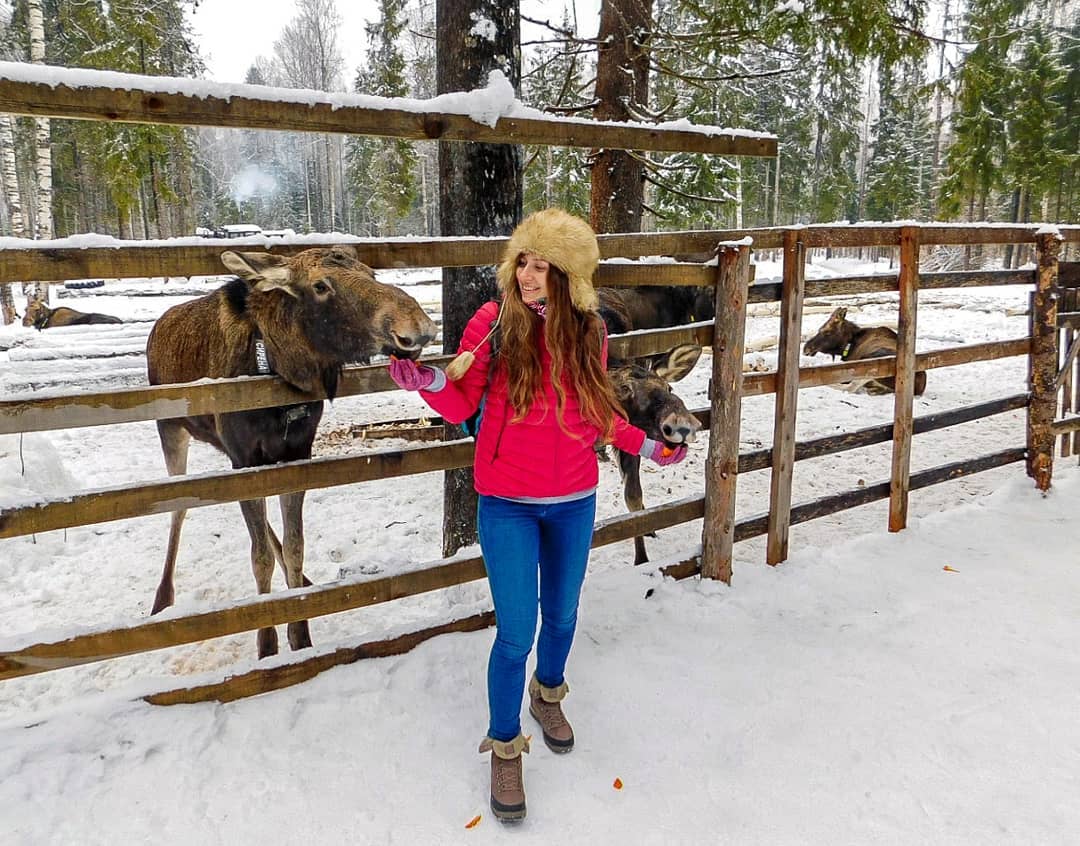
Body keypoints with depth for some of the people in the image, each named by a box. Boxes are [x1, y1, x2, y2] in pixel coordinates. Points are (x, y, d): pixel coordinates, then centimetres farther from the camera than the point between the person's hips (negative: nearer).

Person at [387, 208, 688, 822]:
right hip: (508, 504, -3)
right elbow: (461, 406, -7)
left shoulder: (588, 331, -4)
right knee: (516, 632, 0)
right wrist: (430, 382, -26)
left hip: (574, 501, 3)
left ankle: (549, 695, 50)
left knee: (562, 615, 19)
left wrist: (645, 445, 2)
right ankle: (505, 746, 24)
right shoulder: (494, 322, -11)